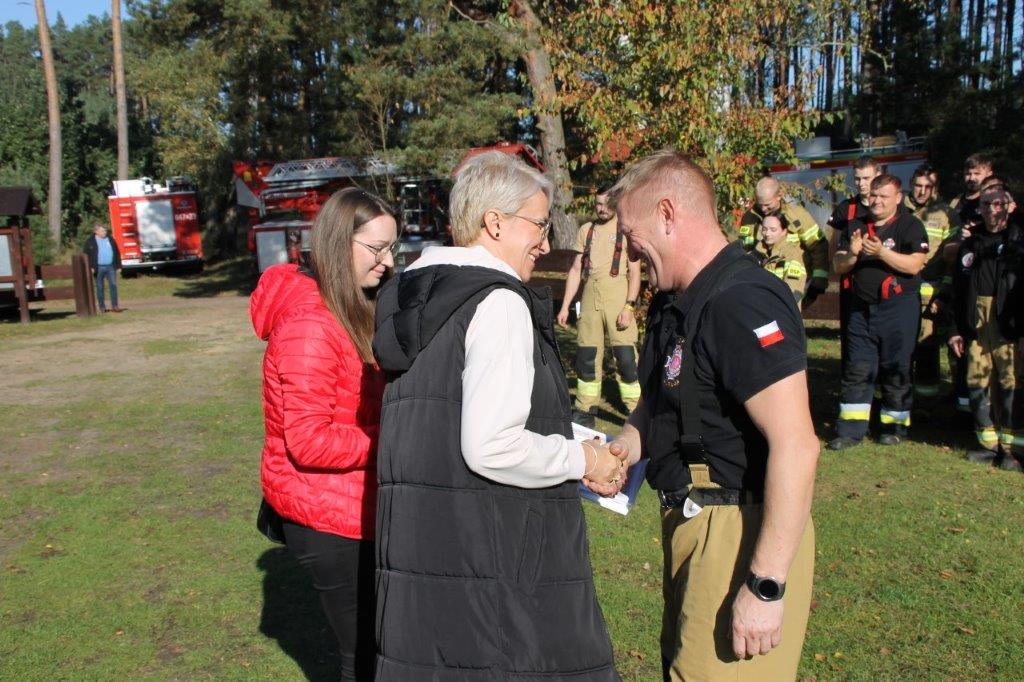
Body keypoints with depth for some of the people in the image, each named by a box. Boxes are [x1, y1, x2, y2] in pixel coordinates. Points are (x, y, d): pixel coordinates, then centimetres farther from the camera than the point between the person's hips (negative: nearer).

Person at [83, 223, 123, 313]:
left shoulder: (110, 240, 12)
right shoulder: (90, 242, 1)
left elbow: (117, 253, 15)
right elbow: (86, 255, -3)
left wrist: (118, 266, 11)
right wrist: (90, 267, -11)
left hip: (110, 267, 3)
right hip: (99, 268, -3)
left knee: (113, 285, -4)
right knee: (100, 288, 3)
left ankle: (115, 306, 0)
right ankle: (102, 307, 8)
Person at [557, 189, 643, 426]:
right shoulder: (586, 230, 15)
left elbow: (634, 272, -2)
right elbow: (576, 270, 16)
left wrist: (629, 306, -13)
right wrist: (565, 306, 10)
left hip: (618, 297, -4)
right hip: (590, 298, 4)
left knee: (626, 357, -8)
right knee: (586, 357, 5)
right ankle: (585, 411, 15)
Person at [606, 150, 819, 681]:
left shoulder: (740, 303, -22)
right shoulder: (674, 302, 10)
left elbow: (796, 446, -28)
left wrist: (767, 587, -27)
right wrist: (629, 440, 3)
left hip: (740, 534, -10)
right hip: (690, 522, 10)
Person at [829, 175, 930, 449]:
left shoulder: (910, 226, -2)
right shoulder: (856, 226, 12)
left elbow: (915, 264, -15)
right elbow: (838, 266, 8)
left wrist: (882, 253, -24)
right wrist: (851, 253, -12)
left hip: (898, 307, -4)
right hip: (861, 308, 4)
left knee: (896, 368, 4)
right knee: (857, 368, 3)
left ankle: (895, 425, 19)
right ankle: (851, 428, 7)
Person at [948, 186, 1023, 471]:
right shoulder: (970, 245, 16)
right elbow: (958, 291, 15)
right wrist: (957, 329, 12)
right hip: (975, 326, 4)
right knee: (977, 383, 4)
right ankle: (988, 443, 15)